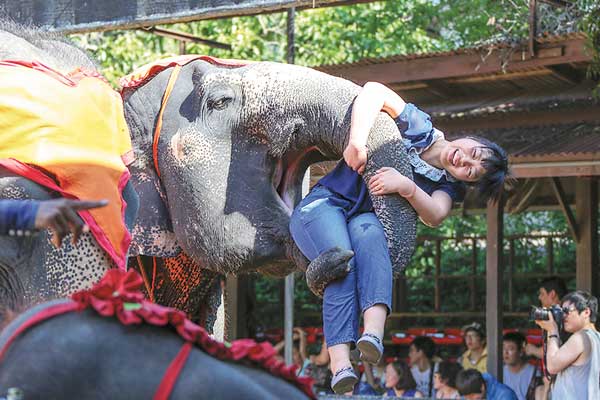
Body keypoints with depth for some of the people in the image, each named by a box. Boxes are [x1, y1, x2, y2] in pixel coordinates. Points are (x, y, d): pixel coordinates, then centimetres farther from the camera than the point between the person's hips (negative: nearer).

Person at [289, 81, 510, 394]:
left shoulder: (448, 185, 9)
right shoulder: (420, 129, 2)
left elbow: (435, 215, -12)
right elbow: (375, 91, -11)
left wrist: (407, 187, -28)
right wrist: (357, 140, -23)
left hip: (365, 218, 2)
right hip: (324, 204, -2)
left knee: (369, 233, -37)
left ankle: (374, 334, -61)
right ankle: (340, 365, -53)